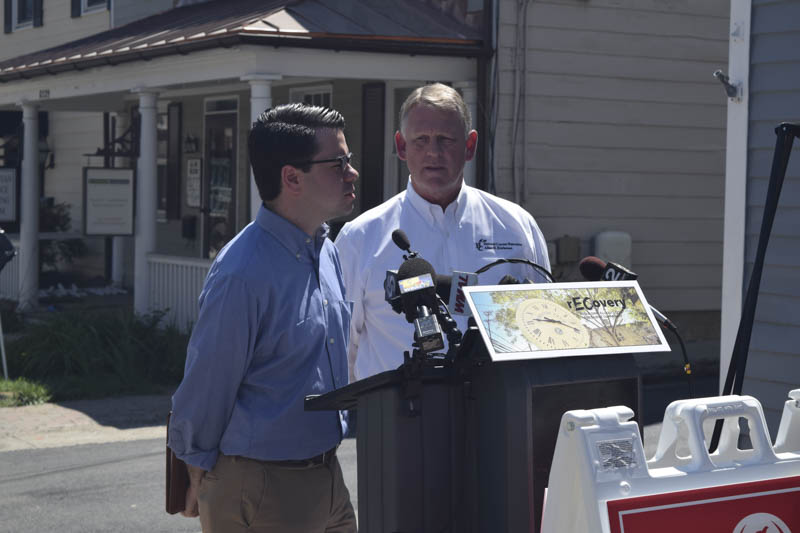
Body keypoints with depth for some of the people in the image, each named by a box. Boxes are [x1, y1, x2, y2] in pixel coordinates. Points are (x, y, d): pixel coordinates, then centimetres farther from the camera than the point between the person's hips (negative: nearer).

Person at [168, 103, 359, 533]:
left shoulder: (326, 251, 6)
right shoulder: (243, 274, -22)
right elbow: (207, 385, -13)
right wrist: (201, 477, 0)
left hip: (326, 477, 8)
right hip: (259, 492, -8)